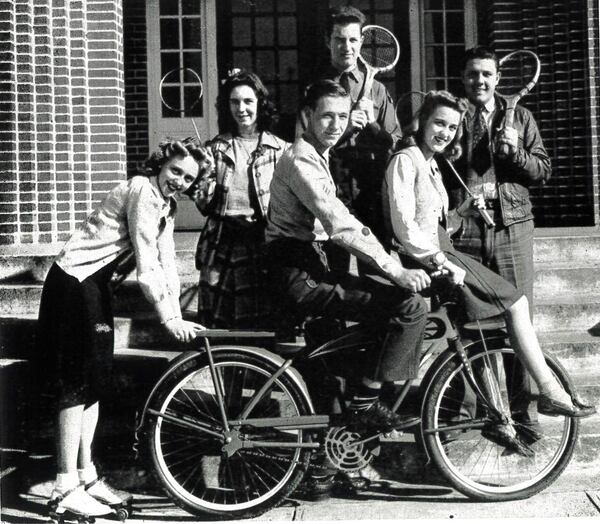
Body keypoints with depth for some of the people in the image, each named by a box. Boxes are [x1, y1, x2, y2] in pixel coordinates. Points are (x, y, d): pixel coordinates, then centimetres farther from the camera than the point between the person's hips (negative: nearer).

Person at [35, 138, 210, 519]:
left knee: (96, 382, 11)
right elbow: (146, 264, -24)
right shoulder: (142, 191, -18)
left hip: (96, 286, 9)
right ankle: (66, 489, -2)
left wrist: (178, 317, -2)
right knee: (77, 384, -8)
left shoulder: (167, 204, 10)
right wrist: (169, 320, -23)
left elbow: (167, 263, 6)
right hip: (74, 282, -9)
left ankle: (86, 476, 20)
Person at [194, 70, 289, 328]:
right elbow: (204, 205, 9)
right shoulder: (216, 148, 10)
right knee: (216, 324, 3)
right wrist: (202, 179, -9)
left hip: (262, 245, -2)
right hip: (221, 246, 2)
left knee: (262, 322, -1)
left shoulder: (279, 149, 3)